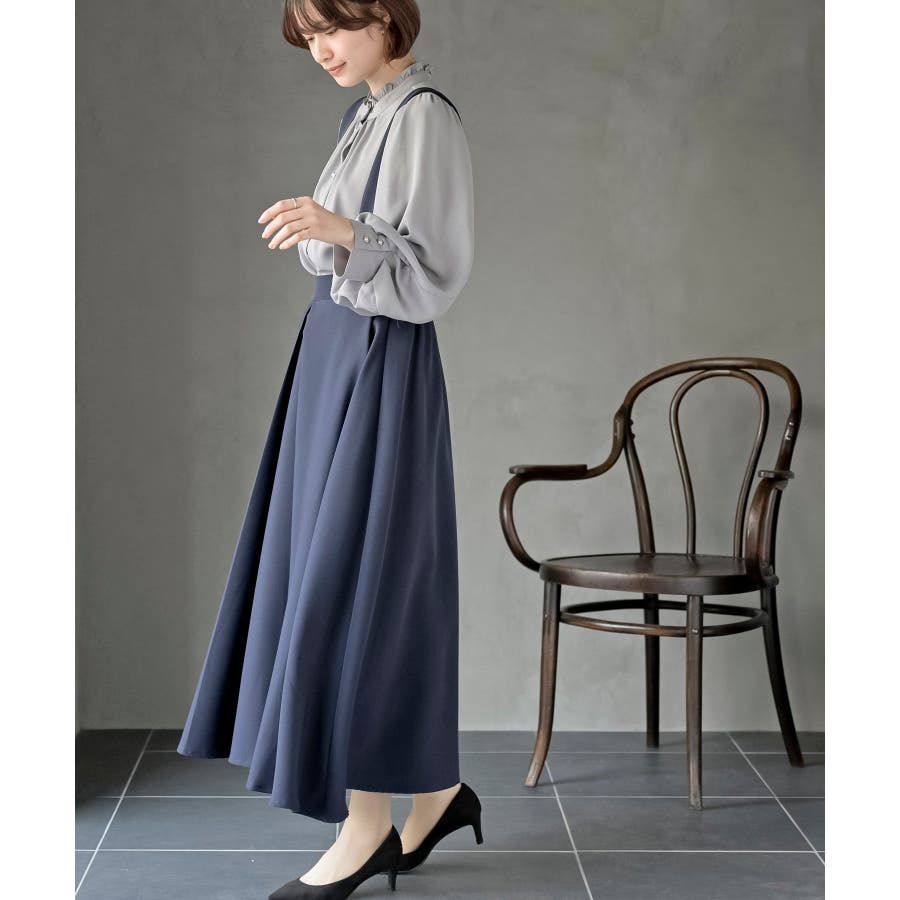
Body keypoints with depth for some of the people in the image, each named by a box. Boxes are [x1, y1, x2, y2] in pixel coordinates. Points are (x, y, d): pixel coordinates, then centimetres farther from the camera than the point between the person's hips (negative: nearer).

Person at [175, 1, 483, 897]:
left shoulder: (425, 116, -13)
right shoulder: (365, 114, 15)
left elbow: (434, 270, -19)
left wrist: (344, 231, -33)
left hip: (380, 371, -10)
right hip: (333, 357, 10)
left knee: (350, 586, -6)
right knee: (344, 582, 11)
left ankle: (366, 823, 4)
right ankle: (434, 790, 22)